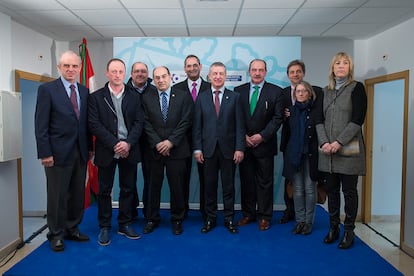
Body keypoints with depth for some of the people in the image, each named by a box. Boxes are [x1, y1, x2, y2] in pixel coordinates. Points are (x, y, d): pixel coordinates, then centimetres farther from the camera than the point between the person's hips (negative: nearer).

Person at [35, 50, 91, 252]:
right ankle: (56, 234, 22)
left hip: (80, 152, 5)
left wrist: (89, 147, 9)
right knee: (57, 195, 6)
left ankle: (72, 229, 29)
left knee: (78, 194, 12)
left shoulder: (85, 91, 9)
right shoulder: (47, 89, -5)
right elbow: (41, 125, -9)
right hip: (58, 152, -5)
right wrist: (45, 153, -13)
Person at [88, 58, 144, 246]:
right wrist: (115, 144, -14)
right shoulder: (96, 97, 2)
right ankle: (104, 227, 19)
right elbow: (94, 125, -6)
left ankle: (125, 224, 23)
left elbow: (139, 122, 2)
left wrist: (128, 143, -13)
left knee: (128, 189, 9)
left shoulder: (134, 96, 8)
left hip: (129, 150, 2)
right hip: (106, 151, -2)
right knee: (104, 190, 6)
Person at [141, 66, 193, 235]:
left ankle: (177, 219, 22)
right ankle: (152, 219, 24)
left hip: (177, 149, -1)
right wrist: (157, 143, -10)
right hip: (154, 150, 1)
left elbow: (185, 122, -4)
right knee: (154, 186, 8)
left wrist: (171, 141, -12)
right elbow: (147, 124, 1)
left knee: (177, 186, 6)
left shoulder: (183, 97, 2)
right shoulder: (147, 98, 6)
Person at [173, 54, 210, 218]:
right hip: (183, 137, 1)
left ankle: (206, 210, 23)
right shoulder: (177, 89, 3)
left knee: (205, 175, 9)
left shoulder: (210, 88, 1)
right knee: (183, 175, 11)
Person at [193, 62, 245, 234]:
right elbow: (197, 126, 4)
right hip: (208, 149, 1)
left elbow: (239, 125, -1)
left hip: (228, 149, -1)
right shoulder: (201, 98, 7)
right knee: (210, 186, 8)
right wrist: (197, 148, -3)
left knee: (228, 186, 8)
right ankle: (210, 218, 21)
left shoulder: (234, 97, 4)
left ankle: (229, 218, 20)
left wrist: (240, 148, -8)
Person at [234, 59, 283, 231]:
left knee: (265, 182, 5)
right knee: (246, 180, 9)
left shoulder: (275, 91, 0)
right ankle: (248, 214, 23)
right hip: (244, 144, 2)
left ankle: (265, 216, 18)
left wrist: (262, 136, -13)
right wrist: (244, 136, -6)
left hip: (265, 144, -2)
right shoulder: (239, 91, 7)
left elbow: (278, 118, -5)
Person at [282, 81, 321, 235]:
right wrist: (287, 152, 5)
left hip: (310, 154, -3)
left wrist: (318, 149, -10)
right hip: (294, 154, 3)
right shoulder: (291, 110, 9)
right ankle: (299, 221, 18)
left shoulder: (315, 110, -2)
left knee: (310, 189, 3)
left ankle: (308, 221, 15)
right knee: (298, 190, 8)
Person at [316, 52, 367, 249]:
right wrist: (324, 142, -7)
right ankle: (333, 227, 21)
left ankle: (349, 231, 15)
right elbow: (320, 120, 8)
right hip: (328, 151, 4)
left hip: (348, 150, -4)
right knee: (331, 190, 10)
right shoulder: (326, 91, 13)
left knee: (349, 191, 4)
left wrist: (339, 142, -16)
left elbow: (357, 120, -9)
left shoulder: (357, 88, 0)